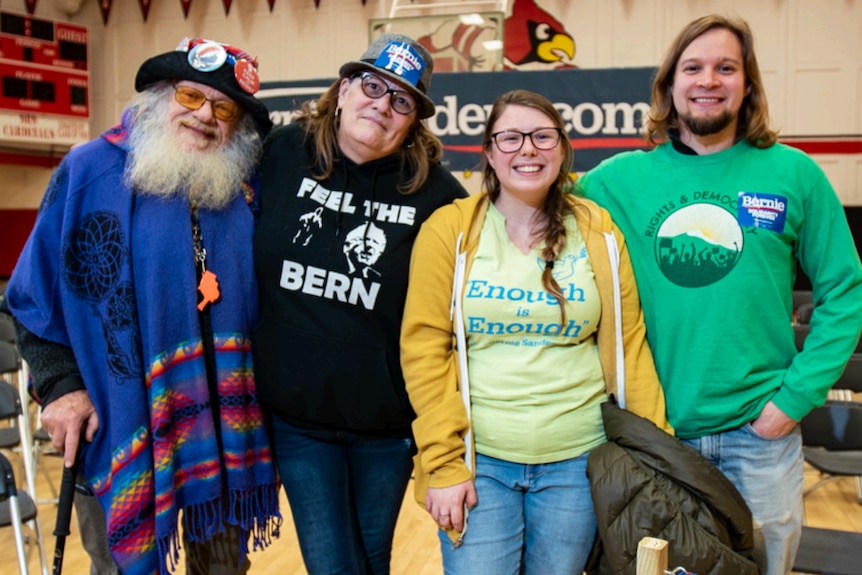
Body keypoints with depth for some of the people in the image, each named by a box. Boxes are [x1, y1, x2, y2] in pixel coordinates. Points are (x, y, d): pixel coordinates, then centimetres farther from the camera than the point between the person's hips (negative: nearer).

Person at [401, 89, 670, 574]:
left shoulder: (599, 233, 0)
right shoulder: (449, 230, -5)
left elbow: (628, 346, 2)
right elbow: (424, 350, -7)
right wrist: (442, 464, -10)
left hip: (576, 461, 2)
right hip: (478, 460, -1)